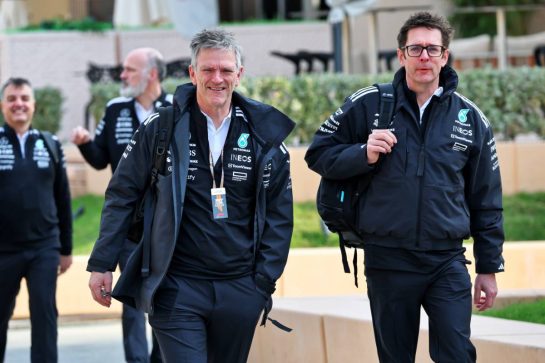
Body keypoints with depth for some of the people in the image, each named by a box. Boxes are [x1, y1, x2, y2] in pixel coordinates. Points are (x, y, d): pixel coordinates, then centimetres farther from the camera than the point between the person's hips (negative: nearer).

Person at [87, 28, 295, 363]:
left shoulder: (263, 135, 3)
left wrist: (264, 281, 0)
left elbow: (279, 214, 7)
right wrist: (102, 264, -1)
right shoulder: (162, 127, -2)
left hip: (239, 289, 2)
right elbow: (122, 196, 3)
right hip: (177, 287, -2)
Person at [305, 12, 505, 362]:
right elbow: (318, 154, 6)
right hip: (387, 261, 0)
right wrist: (364, 155, -12)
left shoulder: (471, 119, 5)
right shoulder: (367, 105, 1)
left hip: (448, 263, 0)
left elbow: (486, 201, 10)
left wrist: (489, 268, 10)